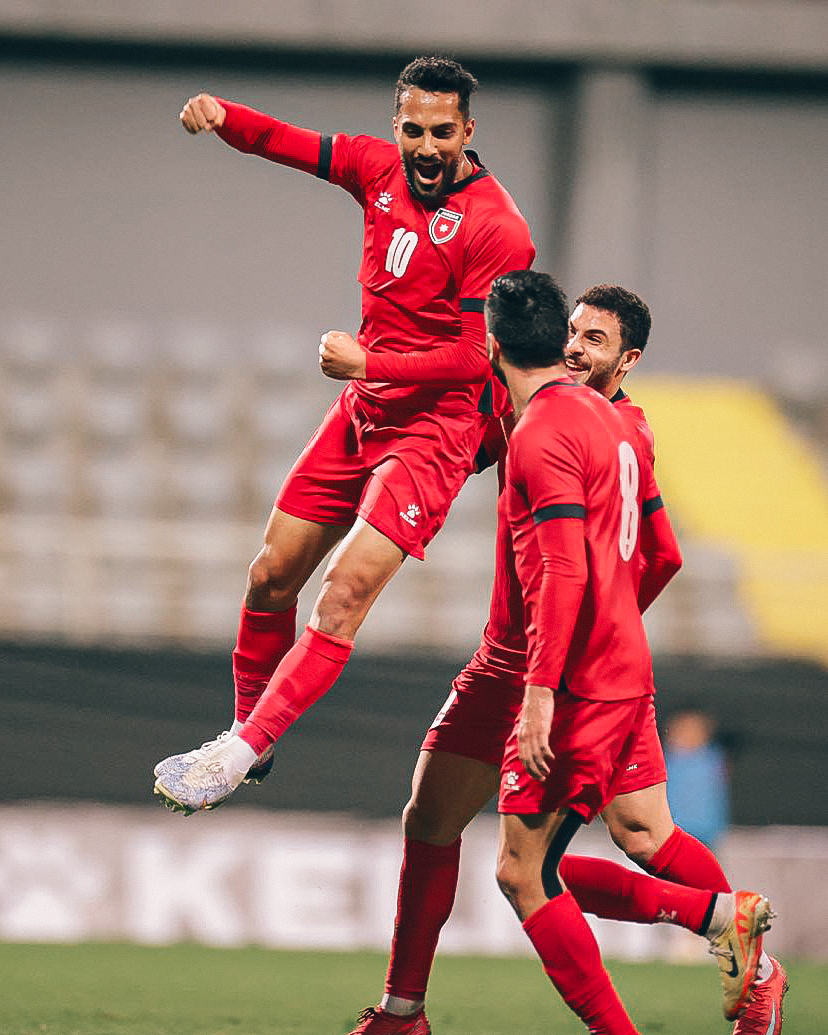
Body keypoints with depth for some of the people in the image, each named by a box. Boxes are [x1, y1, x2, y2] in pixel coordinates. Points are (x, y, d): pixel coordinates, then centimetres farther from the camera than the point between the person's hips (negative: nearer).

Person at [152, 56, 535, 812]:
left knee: (346, 593, -20)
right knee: (271, 578, 10)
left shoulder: (497, 230, -18)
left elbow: (475, 357, -19)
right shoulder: (381, 168, 1)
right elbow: (285, 143, 10)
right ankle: (249, 734, 29)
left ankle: (240, 751, -19)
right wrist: (223, 116, -11)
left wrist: (368, 364, -23)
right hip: (361, 410, 7)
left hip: (432, 428, -7)